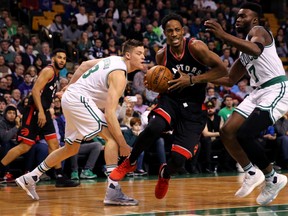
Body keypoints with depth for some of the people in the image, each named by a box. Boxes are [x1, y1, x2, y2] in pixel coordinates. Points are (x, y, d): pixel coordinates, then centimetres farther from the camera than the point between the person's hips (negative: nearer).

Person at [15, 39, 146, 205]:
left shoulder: (114, 60, 9)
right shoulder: (119, 74, -19)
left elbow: (84, 65, 22)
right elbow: (109, 113, -27)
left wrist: (69, 87, 30)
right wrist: (123, 145, -27)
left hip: (71, 97, 10)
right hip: (79, 99, -10)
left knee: (71, 149, 22)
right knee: (112, 137, -20)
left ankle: (30, 179, 31)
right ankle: (113, 191, -27)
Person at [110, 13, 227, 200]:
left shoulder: (195, 47, -13)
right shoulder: (162, 56, 0)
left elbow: (222, 69, -14)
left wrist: (192, 80, -21)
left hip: (193, 108, -2)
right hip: (170, 100, 2)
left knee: (179, 159, -12)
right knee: (154, 127, -34)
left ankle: (165, 174, 28)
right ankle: (130, 163, -7)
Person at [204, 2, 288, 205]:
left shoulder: (258, 31, -6)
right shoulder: (244, 51, 22)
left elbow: (256, 49, -32)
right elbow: (230, 80, 29)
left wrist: (223, 35, -40)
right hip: (258, 92, 9)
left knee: (244, 134, -20)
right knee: (227, 132, 1)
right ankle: (251, 173, 15)